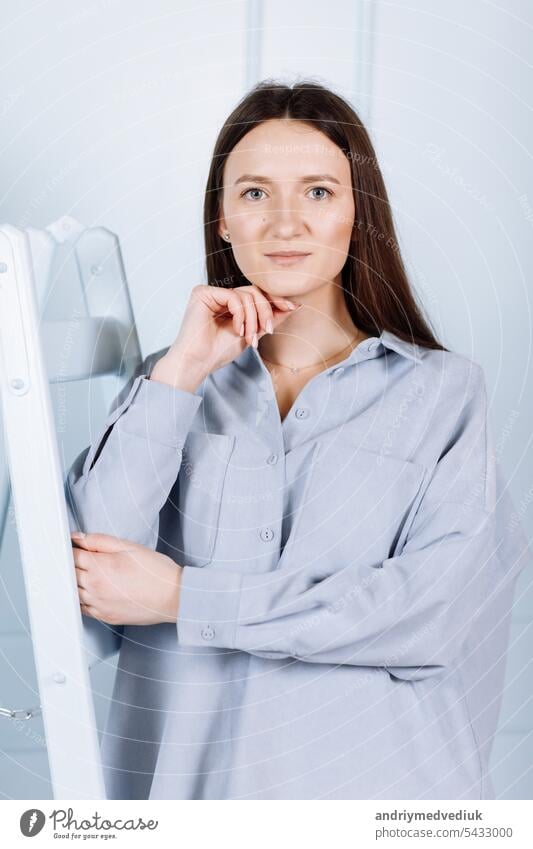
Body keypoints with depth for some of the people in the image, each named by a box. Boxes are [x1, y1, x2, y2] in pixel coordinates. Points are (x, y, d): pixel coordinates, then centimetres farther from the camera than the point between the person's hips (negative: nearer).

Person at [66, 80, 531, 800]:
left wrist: (182, 597, -15)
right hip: (179, 768, 2)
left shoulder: (442, 389, -5)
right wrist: (185, 371, -15)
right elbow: (89, 571, -9)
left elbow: (438, 606, -16)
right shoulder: (170, 381, 1)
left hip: (369, 770, -1)